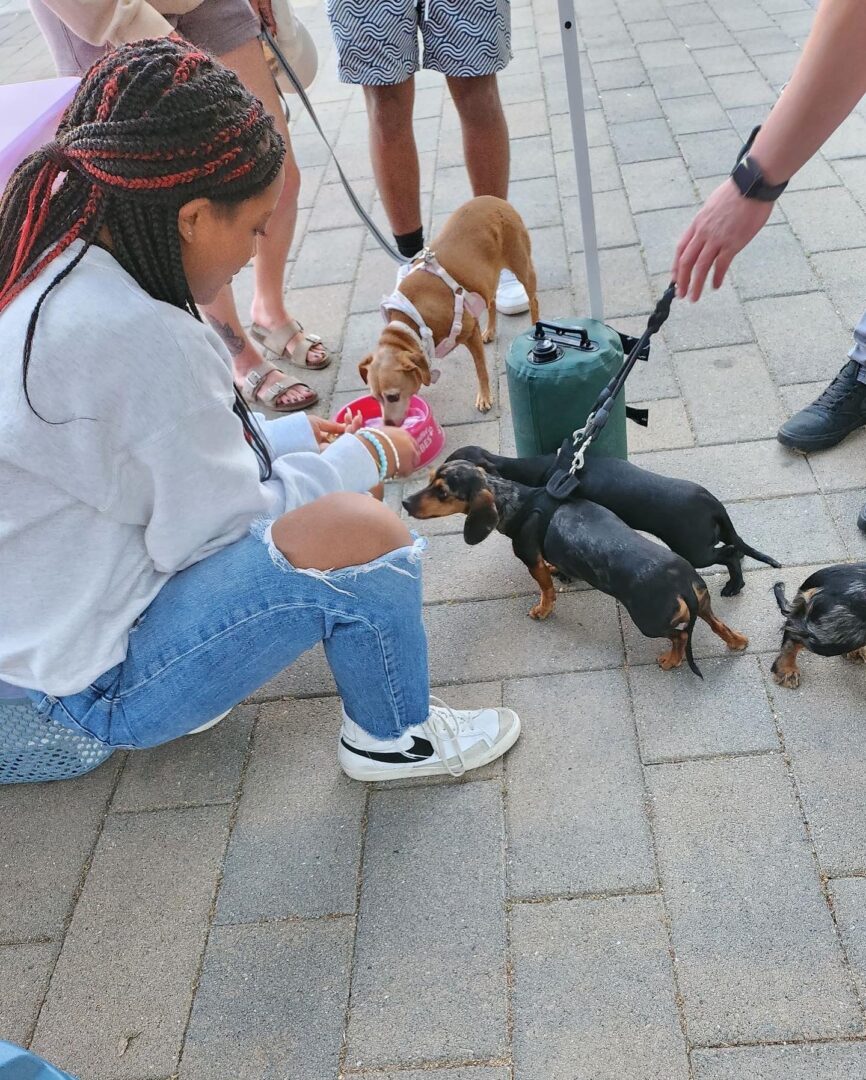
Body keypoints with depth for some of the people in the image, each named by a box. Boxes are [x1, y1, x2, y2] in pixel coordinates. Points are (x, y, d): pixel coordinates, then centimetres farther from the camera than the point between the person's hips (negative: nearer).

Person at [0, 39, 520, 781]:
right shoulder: (140, 339, -29)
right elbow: (220, 523, -20)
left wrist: (291, 436, 7)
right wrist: (364, 460, -6)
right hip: (101, 685, -9)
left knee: (280, 467, 18)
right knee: (361, 535, -21)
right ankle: (394, 740, 7)